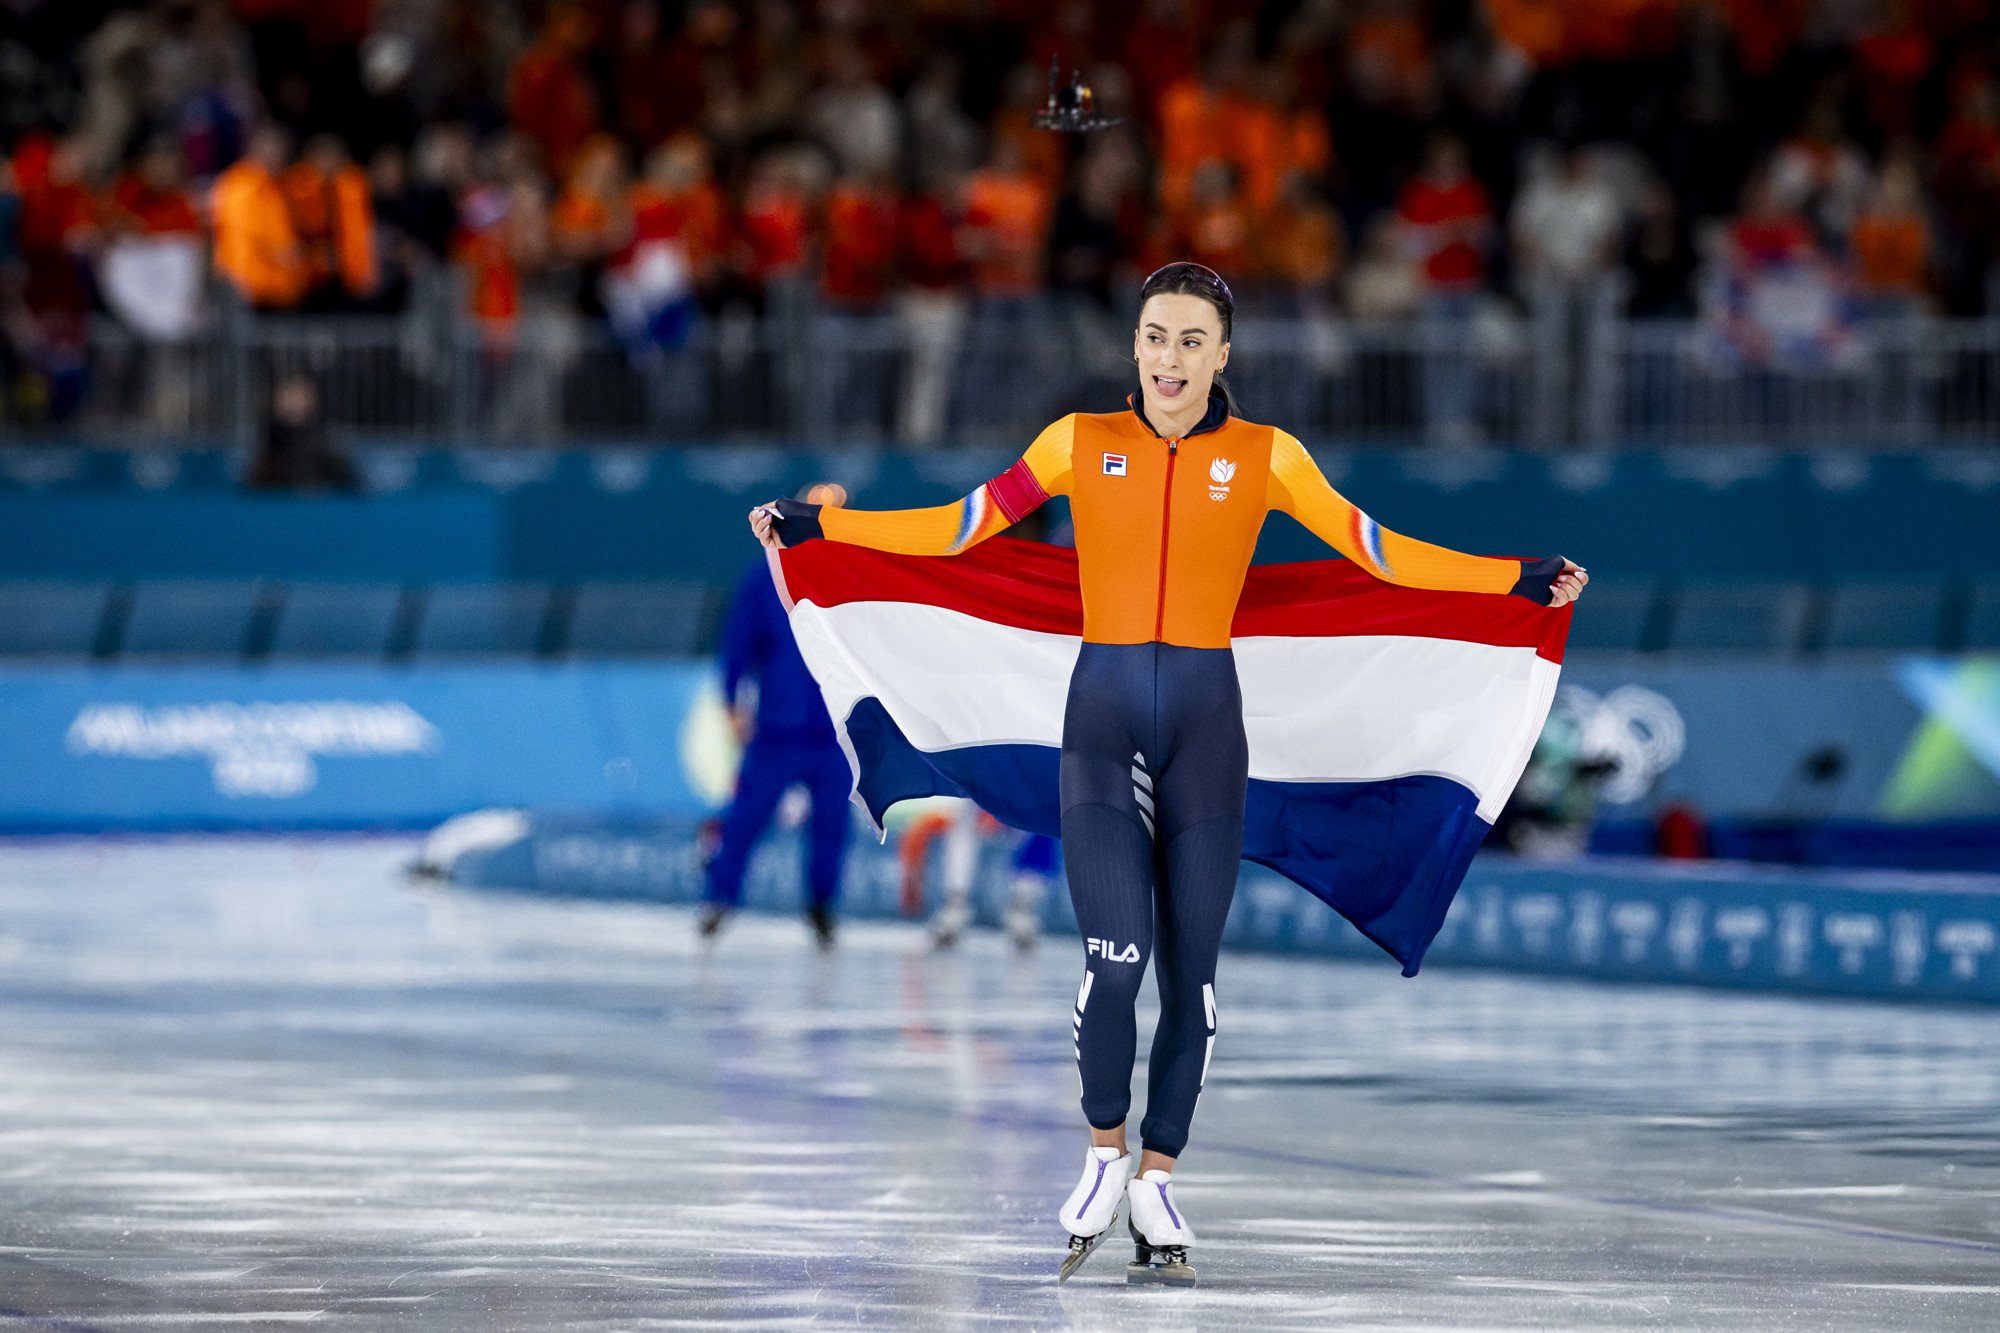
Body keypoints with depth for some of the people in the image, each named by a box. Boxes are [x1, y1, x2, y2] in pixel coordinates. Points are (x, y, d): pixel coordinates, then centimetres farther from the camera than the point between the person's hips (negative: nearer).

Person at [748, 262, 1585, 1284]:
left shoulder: (1265, 457, 3)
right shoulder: (1080, 444, 4)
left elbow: (1374, 549, 4)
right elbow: (960, 526, 9)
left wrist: (1518, 581, -2)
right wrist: (818, 527, 5)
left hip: (1206, 722, 1)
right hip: (1103, 720, -1)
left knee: (1190, 969, 2)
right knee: (1116, 954, -16)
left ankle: (1156, 1182, 16)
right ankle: (1104, 1151, 6)